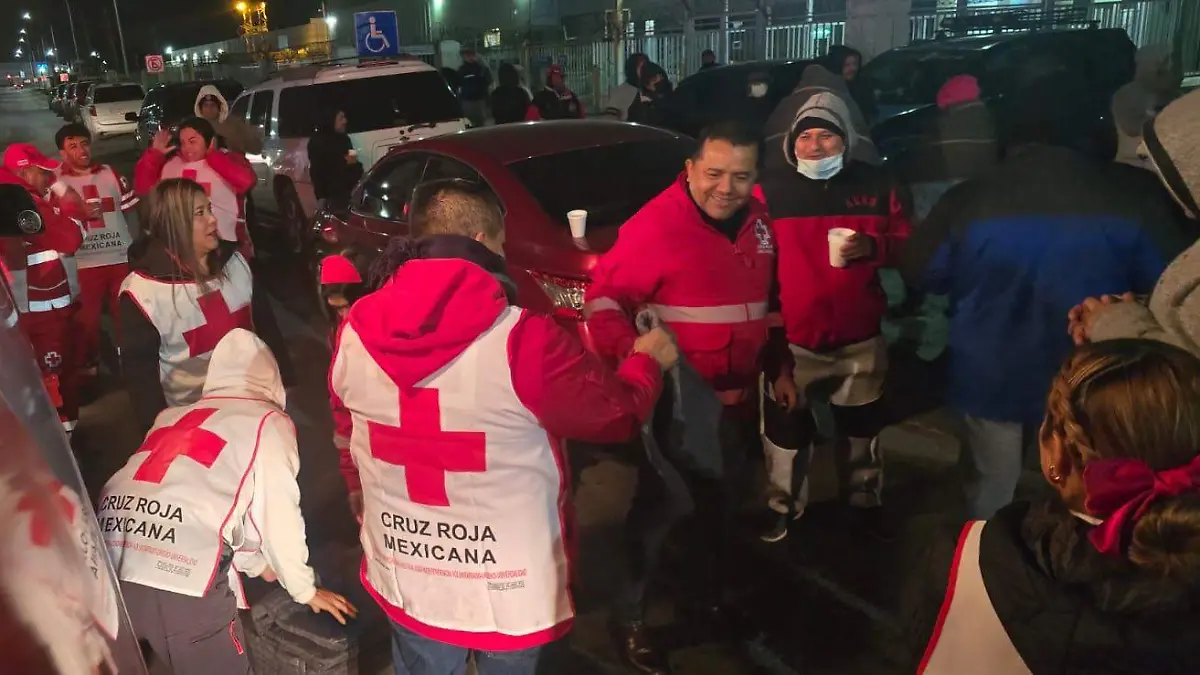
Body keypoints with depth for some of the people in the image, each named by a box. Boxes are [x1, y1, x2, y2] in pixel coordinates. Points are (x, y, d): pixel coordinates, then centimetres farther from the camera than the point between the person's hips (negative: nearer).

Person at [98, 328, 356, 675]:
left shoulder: (172, 418, 28)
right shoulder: (269, 422, 12)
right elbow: (278, 515, 10)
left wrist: (255, 564, 45)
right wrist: (304, 589, 25)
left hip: (107, 564, 6)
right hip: (183, 577, -5)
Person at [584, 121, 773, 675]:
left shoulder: (758, 220, 2)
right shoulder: (657, 225, -20)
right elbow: (604, 298, -20)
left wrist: (771, 363, 15)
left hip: (737, 396, 7)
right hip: (678, 399, -7)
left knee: (720, 502, 23)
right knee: (657, 506, 4)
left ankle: (709, 595, 45)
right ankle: (628, 618, 24)